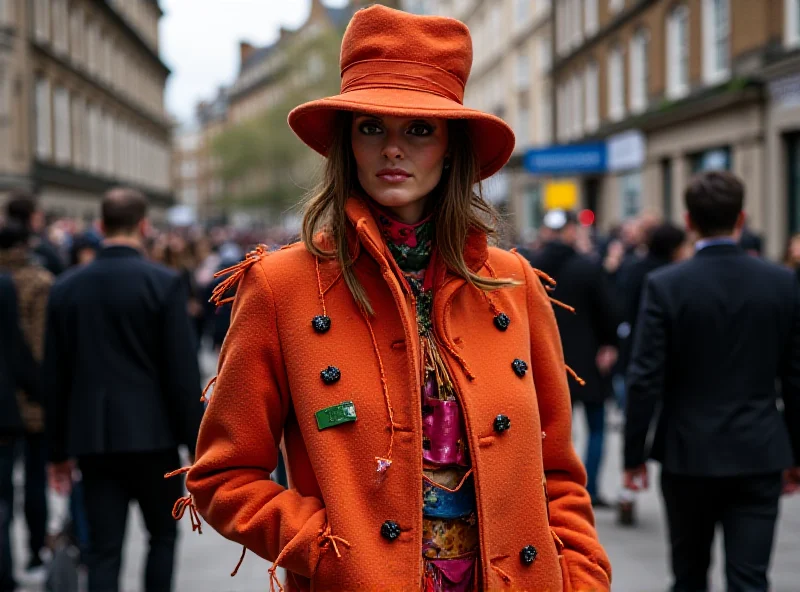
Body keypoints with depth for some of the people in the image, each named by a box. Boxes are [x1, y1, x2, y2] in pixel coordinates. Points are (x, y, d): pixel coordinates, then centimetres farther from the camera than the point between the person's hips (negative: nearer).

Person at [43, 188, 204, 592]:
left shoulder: (66, 286, 3)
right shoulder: (164, 284, -9)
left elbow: (55, 376, 6)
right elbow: (183, 372, -10)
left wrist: (59, 449, 14)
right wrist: (197, 443, -3)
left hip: (92, 436, 3)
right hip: (151, 433, -3)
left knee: (103, 550, 4)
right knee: (163, 535, 15)